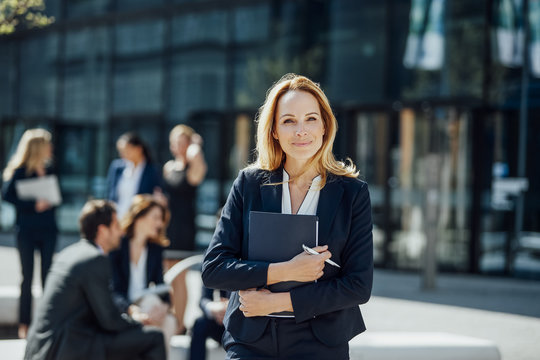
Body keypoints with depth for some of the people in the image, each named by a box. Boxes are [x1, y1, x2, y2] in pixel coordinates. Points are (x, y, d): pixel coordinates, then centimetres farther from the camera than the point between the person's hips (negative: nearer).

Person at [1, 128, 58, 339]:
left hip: (47, 229, 4)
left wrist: (49, 204, -7)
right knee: (27, 276, 0)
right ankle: (24, 324, 6)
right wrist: (33, 205, -19)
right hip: (26, 230, -4)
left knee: (47, 275, 2)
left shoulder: (49, 170, 10)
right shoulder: (19, 171, -4)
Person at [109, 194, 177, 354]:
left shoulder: (156, 249, 11)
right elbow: (114, 290, -15)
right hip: (119, 310, -4)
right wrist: (132, 311, -34)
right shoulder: (116, 246, -6)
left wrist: (164, 305, -20)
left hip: (145, 305, 5)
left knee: (169, 321, -27)